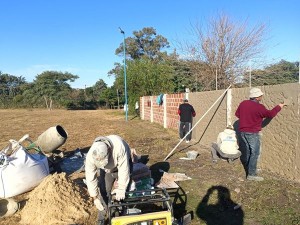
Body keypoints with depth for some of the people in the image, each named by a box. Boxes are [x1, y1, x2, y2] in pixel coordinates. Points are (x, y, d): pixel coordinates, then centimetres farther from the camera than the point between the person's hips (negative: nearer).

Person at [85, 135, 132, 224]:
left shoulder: (119, 147, -45)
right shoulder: (90, 156, -34)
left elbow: (124, 170, -35)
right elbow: (90, 177, -23)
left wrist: (121, 189, -27)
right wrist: (95, 197, -20)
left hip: (122, 164, -2)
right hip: (106, 169, 2)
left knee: (124, 193, -1)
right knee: (103, 192, -1)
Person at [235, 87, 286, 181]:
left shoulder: (243, 103, 2)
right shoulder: (259, 107, -18)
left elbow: (237, 114, 13)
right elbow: (270, 114, -8)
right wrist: (279, 107, 6)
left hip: (243, 132, 8)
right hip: (252, 133, -8)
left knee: (248, 151, 20)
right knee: (255, 153, 0)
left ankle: (249, 169, 32)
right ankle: (251, 174, 1)